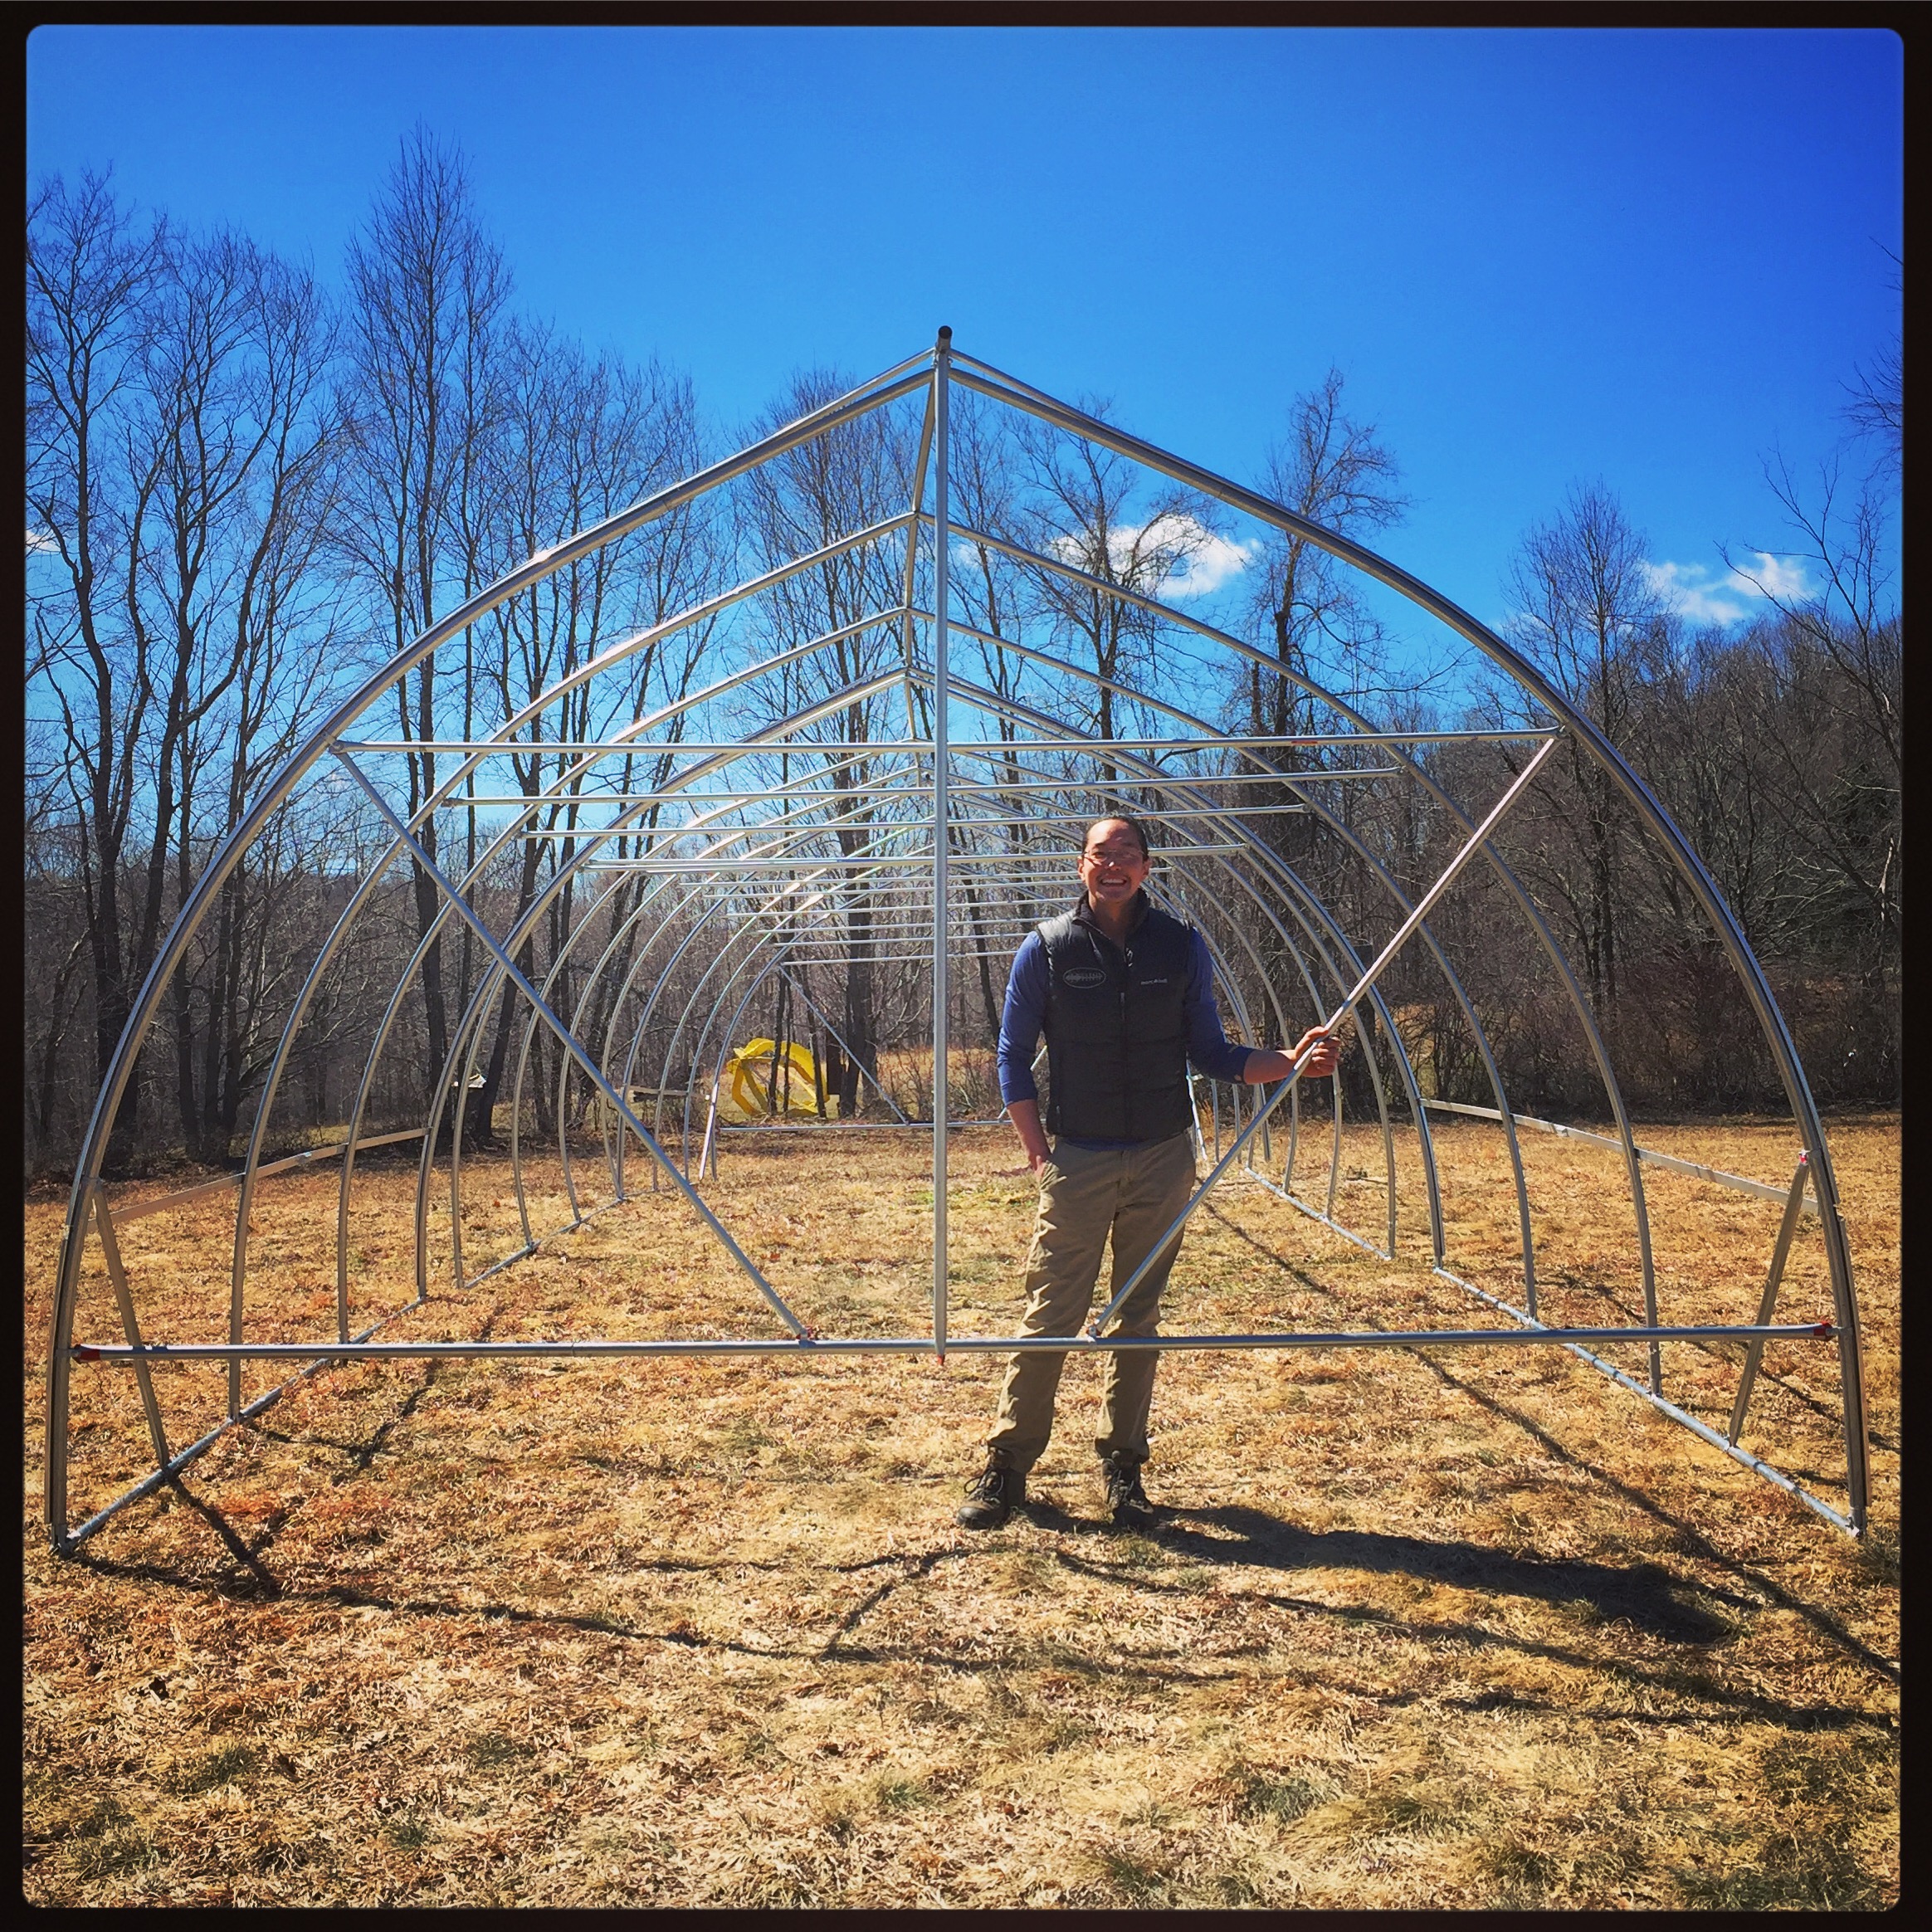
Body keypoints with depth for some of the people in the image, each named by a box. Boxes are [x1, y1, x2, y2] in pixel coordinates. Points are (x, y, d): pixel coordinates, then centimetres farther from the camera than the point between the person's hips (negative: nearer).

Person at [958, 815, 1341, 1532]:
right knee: (1052, 1316, -2)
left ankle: (1123, 1466, 23)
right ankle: (1006, 1465, 11)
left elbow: (1211, 1053, 7)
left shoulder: (1182, 948, 2)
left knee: (1138, 1318, 10)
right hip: (1078, 1161, -2)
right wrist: (1039, 1152, -5)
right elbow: (1013, 1057, 2)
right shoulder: (1048, 948, -4)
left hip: (1164, 1159, 2)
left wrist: (1291, 1062, -8)